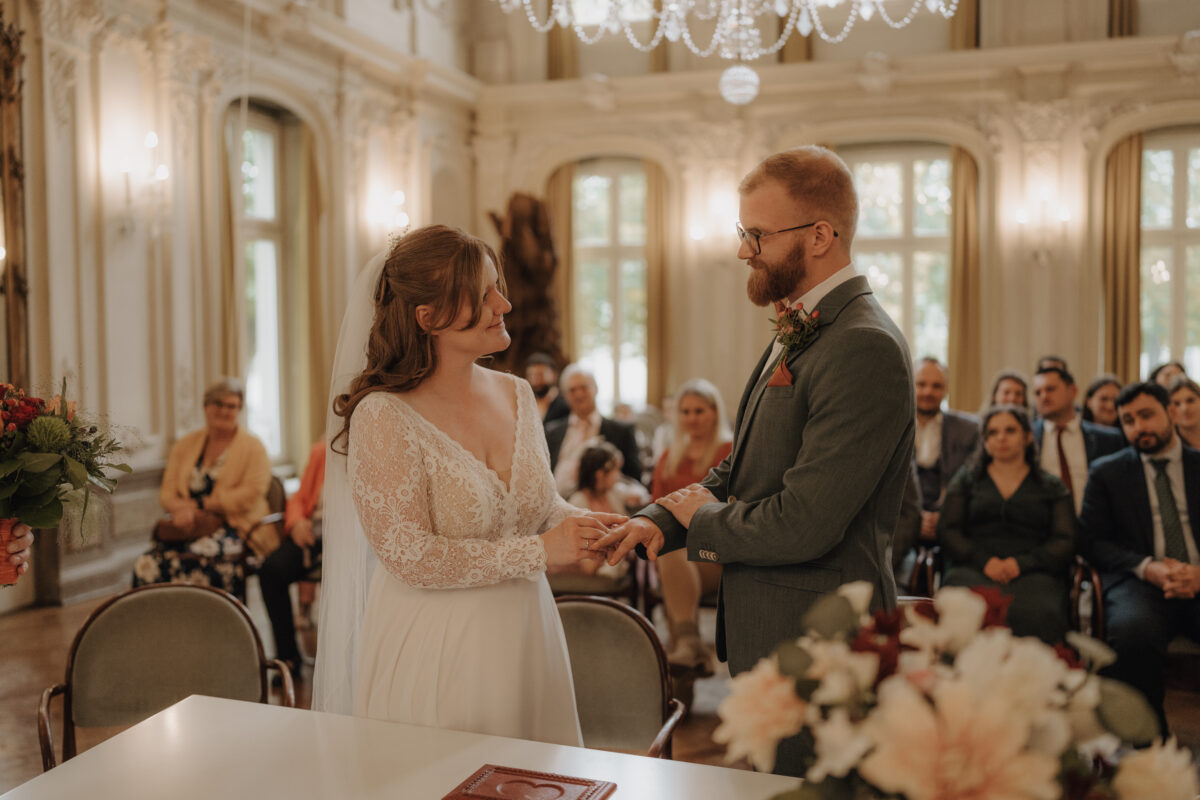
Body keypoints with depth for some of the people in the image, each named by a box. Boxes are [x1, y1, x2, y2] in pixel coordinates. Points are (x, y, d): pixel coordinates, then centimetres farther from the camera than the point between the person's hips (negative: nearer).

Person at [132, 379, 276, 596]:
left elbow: (251, 493, -7)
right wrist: (183, 508, -10)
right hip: (192, 528, 5)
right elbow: (166, 493, 14)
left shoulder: (252, 447, 6)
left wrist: (200, 505, -10)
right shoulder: (184, 446, 19)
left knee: (195, 559, -36)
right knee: (146, 564, -24)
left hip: (236, 527, -4)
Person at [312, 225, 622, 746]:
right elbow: (410, 556, -18)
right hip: (434, 658, -5)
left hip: (523, 639, 5)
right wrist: (538, 551, -18)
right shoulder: (384, 416, -15)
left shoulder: (516, 395, 4)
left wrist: (576, 524, -6)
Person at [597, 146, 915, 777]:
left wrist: (704, 521, -9)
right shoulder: (798, 334, 10)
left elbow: (804, 525, -27)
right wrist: (660, 518, -2)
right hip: (767, 637, 9)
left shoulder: (865, 348, -23)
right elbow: (744, 468, 14)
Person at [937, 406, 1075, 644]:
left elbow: (1065, 543, 10)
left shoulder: (1052, 487, 21)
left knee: (1036, 613, -37)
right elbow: (947, 531, 12)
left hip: (1033, 571, 0)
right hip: (974, 568, 0)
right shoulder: (967, 479, 22)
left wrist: (1021, 563, -10)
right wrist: (984, 561, -8)